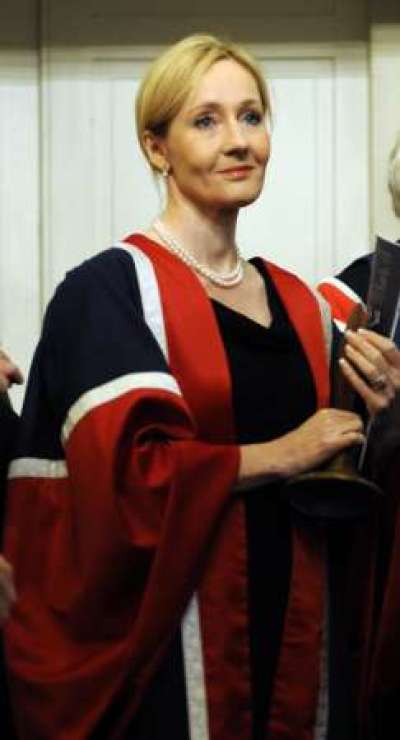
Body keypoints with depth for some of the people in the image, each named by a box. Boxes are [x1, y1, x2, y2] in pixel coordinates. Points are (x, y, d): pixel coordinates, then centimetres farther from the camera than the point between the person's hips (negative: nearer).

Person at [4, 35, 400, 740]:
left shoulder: (298, 302, 10)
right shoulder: (108, 289, -10)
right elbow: (125, 467, -21)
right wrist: (276, 455, -13)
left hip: (288, 628, 6)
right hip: (162, 644, -6)